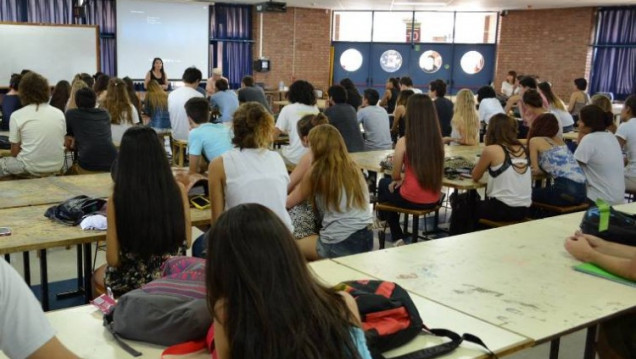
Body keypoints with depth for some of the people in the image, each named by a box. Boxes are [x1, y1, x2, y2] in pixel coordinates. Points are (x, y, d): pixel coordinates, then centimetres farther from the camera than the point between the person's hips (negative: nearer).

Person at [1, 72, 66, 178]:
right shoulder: (59, 113, 2)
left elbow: (14, 152, -4)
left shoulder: (17, 115, -7)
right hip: (56, 167, 5)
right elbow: (63, 144, 9)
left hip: (31, 169, -5)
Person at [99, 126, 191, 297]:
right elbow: (187, 242, -2)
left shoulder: (117, 198, -20)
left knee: (99, 274, 34)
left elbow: (113, 260, -13)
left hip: (135, 281, -3)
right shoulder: (178, 189, -14)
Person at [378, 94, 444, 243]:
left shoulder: (404, 142, -16)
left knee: (384, 184, 27)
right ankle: (398, 234, 42)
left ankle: (398, 236, 40)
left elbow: (395, 176, -4)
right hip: (434, 200, 5)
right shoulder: (438, 140, -2)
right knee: (392, 184, 32)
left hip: (412, 200, -5)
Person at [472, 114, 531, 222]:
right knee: (481, 204, 32)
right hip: (523, 210, 6)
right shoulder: (522, 149, 7)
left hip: (502, 209, -6)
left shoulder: (491, 150, -10)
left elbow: (475, 177, 3)